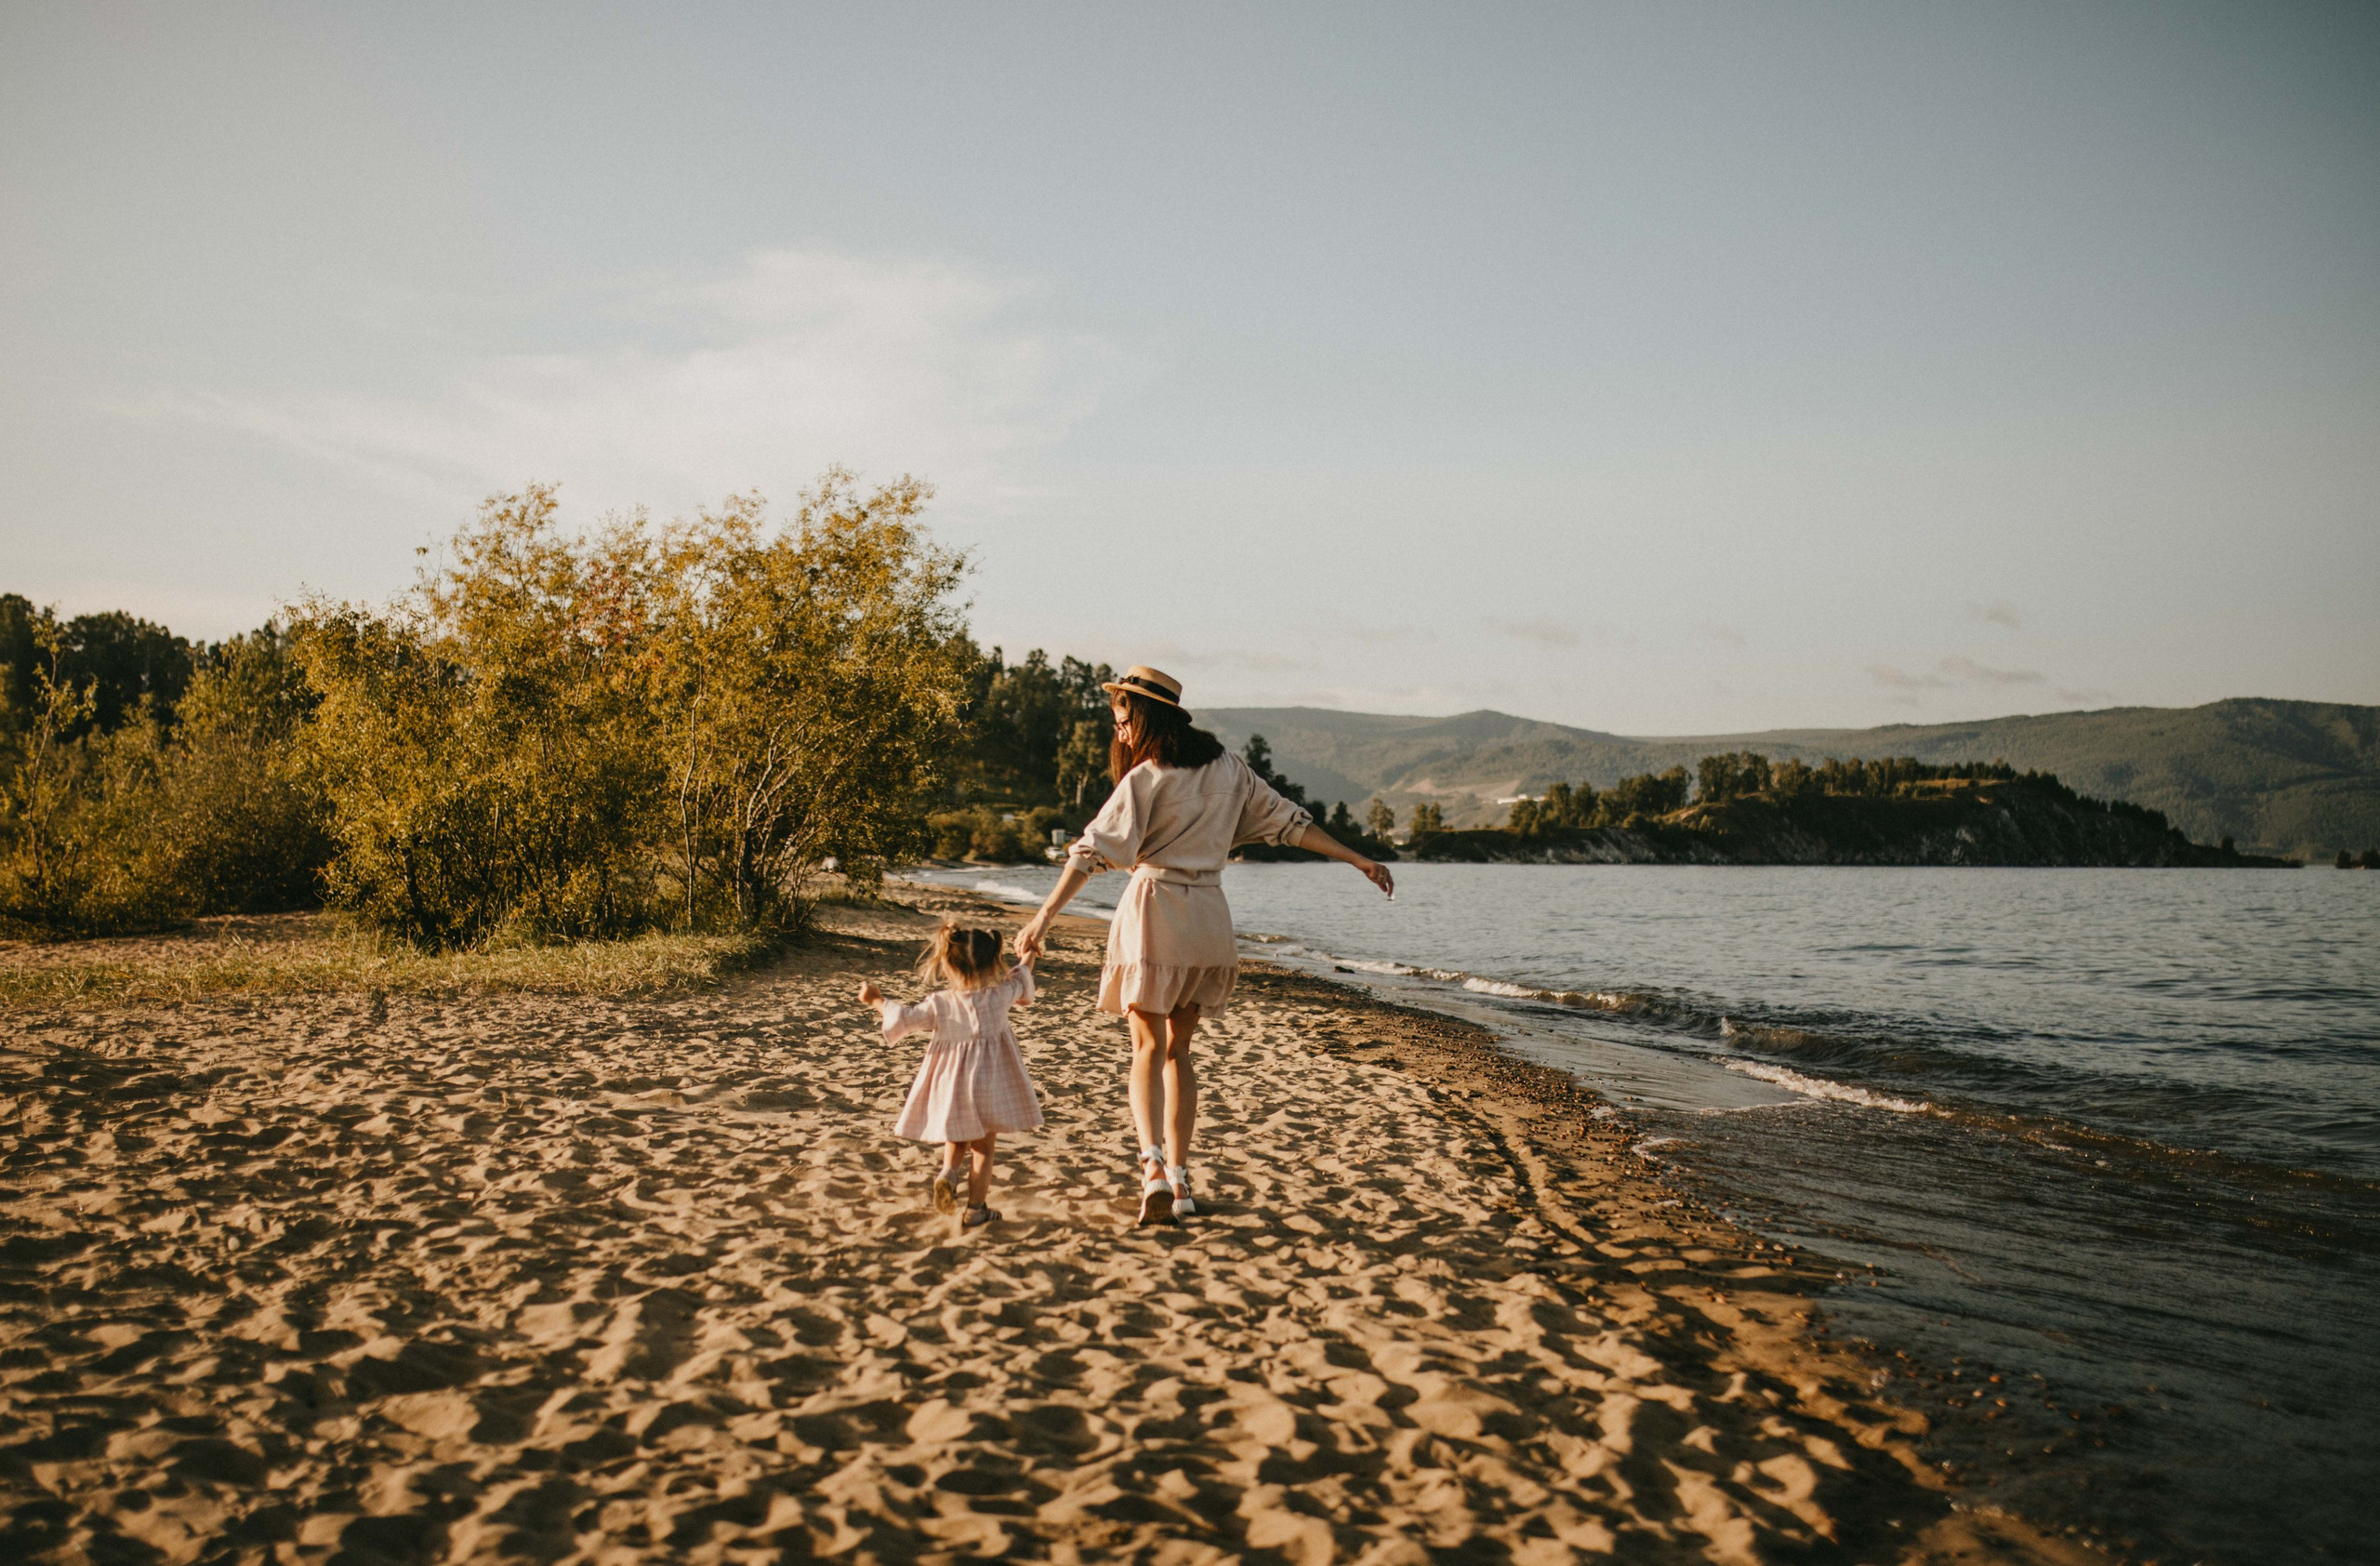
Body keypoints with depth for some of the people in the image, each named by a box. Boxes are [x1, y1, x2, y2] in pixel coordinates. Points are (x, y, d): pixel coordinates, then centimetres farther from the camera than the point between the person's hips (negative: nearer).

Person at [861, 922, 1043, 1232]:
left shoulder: (939, 1004, -10)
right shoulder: (999, 996, -8)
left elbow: (905, 1019, -6)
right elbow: (1020, 980, 12)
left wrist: (877, 1001, 11)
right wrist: (1028, 957, 33)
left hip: (950, 1088, 1)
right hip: (989, 1087, -1)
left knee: (956, 1140, 23)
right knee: (983, 1149, 12)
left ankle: (949, 1172, -6)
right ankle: (975, 1209, 11)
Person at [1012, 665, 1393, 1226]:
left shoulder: (1146, 778, -7)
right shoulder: (1227, 768, 9)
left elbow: (1094, 852, -15)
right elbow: (1290, 821, 12)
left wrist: (1045, 916, -17)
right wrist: (1361, 861, 19)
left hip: (1154, 911, -5)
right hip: (1209, 917, 5)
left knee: (1148, 1048, 1)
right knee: (1177, 1049, 14)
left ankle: (1153, 1164, -20)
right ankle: (1178, 1175, 11)